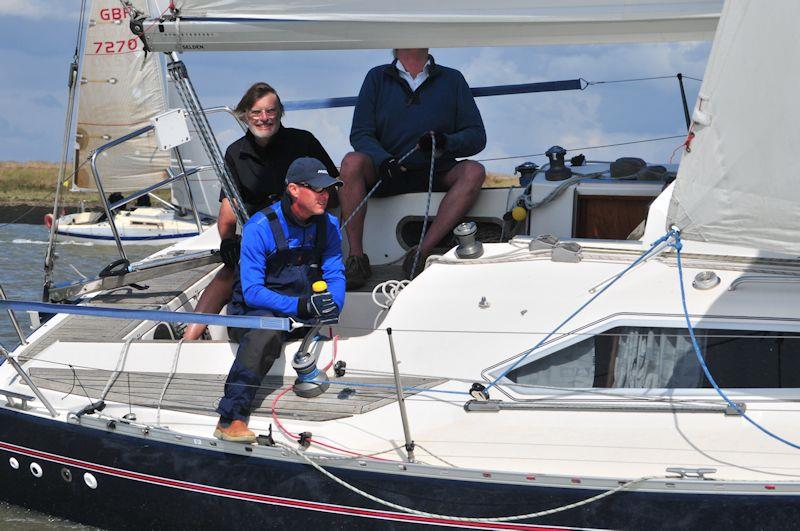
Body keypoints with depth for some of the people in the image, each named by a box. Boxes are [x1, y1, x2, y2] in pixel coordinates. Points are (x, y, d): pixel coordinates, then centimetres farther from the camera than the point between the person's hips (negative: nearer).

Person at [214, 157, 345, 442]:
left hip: (305, 312, 6)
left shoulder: (328, 225, 2)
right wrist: (299, 306, -32)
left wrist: (332, 308, -22)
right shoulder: (259, 228, -16)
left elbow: (335, 275, 1)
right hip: (254, 310, -6)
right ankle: (230, 419, -42)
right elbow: (252, 292, -19)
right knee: (266, 332, -37)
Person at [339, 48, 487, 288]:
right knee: (352, 162, -29)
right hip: (387, 174, 0)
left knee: (474, 171, -27)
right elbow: (360, 134, 0)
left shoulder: (452, 79, 10)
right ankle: (356, 257, -27)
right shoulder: (377, 77, 9)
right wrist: (384, 160, -21)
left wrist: (446, 143, -17)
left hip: (437, 174, 1)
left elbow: (477, 136, 6)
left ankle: (422, 252, -34)